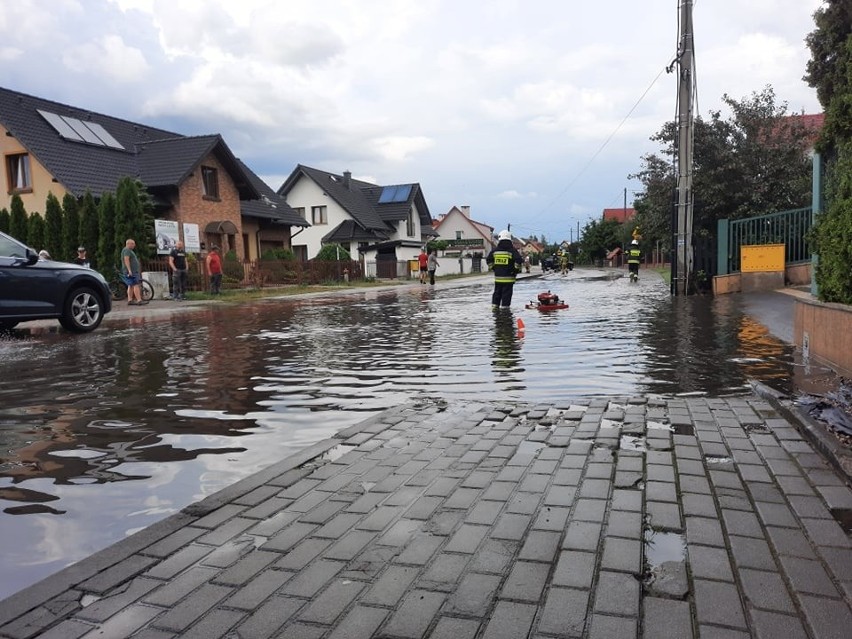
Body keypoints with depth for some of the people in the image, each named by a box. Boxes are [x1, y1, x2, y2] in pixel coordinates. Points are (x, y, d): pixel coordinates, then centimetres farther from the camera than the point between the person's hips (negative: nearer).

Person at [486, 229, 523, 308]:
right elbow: (518, 260, -16)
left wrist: (493, 268, 18)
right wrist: (516, 270, -2)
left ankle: (494, 307, 18)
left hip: (497, 276, 4)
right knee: (506, 293, 1)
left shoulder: (495, 250, 4)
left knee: (497, 293, 14)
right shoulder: (512, 250, -8)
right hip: (508, 278, -4)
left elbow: (488, 260, 10)